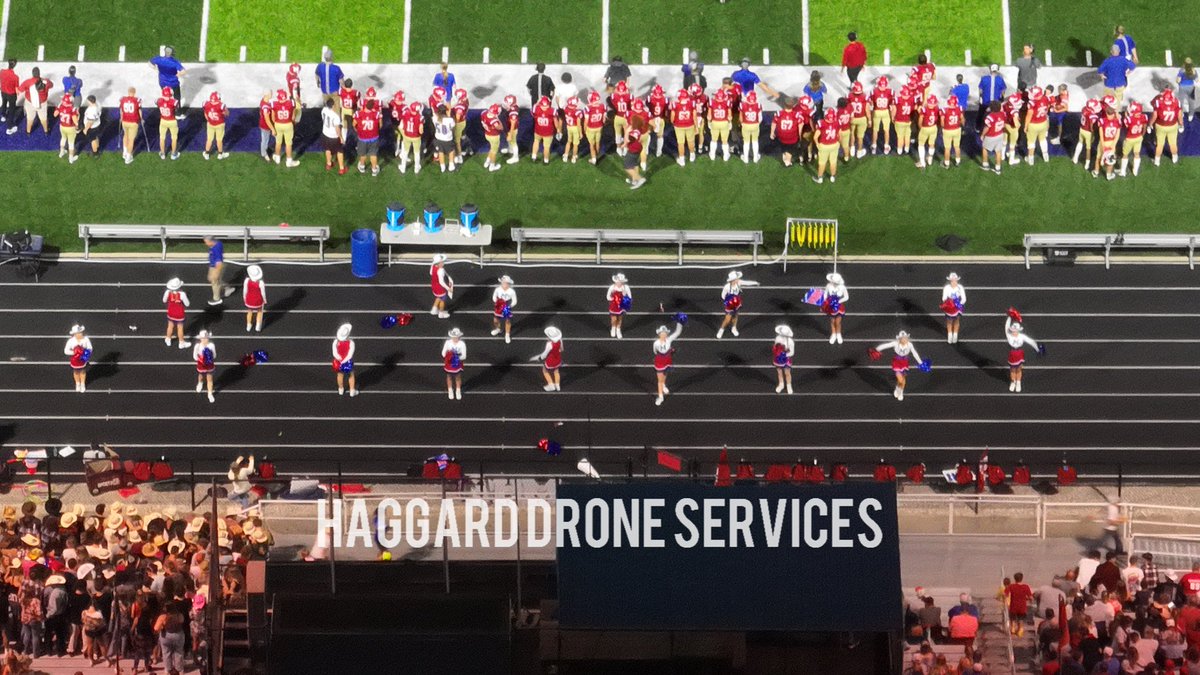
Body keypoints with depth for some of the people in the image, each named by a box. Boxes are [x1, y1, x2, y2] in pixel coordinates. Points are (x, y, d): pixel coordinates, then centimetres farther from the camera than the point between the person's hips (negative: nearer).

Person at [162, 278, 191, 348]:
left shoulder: (168, 292, -22)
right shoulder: (182, 294, -32)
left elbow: (164, 301, -2)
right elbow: (187, 304, -19)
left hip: (171, 313, 3)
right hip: (180, 313, -3)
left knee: (170, 326, 25)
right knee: (180, 328, 15)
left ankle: (168, 340, 45)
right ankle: (181, 343, 32)